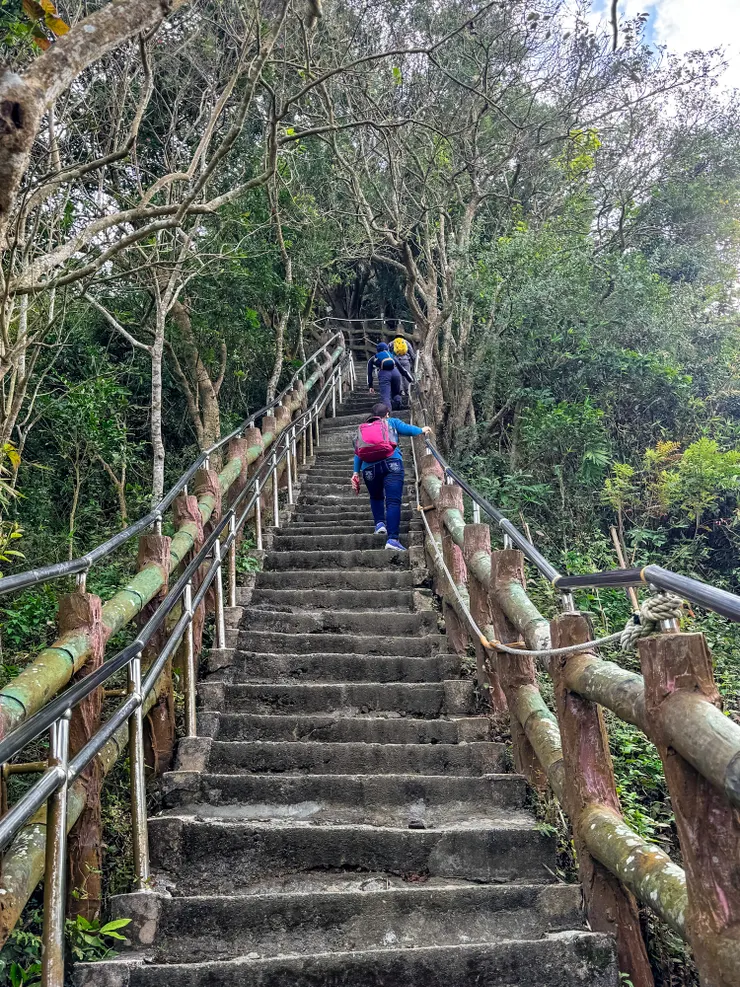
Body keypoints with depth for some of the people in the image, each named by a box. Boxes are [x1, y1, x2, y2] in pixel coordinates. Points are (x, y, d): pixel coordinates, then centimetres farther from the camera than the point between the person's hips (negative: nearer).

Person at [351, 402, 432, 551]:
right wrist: (422, 430, 16)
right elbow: (407, 429, 5)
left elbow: (357, 453, 19)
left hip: (370, 467, 3)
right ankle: (393, 538, -22)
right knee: (393, 501, -9)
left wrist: (356, 473, 15)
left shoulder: (362, 428, 28)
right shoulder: (391, 422, 22)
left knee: (376, 498, 29)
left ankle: (379, 522, 10)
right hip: (391, 463, -3)